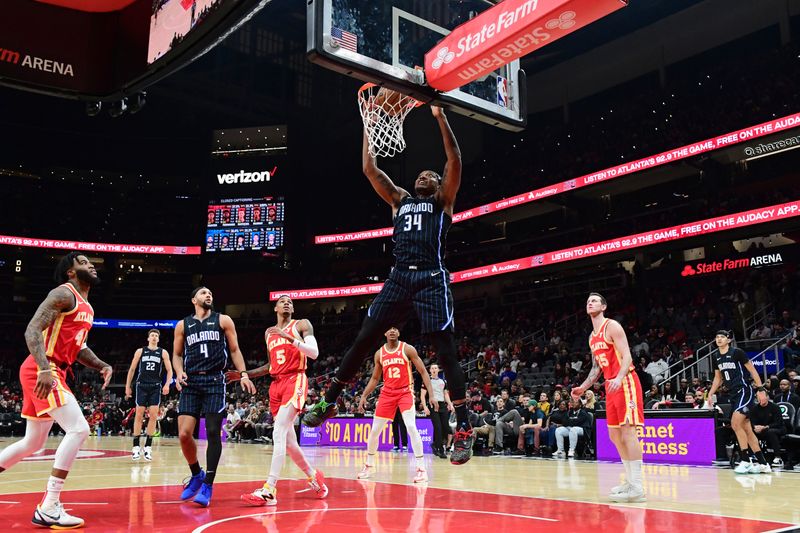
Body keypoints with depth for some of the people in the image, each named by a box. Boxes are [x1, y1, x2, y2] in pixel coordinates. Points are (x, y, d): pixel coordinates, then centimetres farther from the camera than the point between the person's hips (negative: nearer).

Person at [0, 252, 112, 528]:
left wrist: (102, 365, 7)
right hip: (41, 371, -10)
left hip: (53, 372, 10)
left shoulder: (86, 307, 18)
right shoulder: (64, 293, -10)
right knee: (78, 429, -18)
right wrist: (45, 369, -33)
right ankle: (48, 508, -15)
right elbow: (32, 330, -20)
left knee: (33, 443, 17)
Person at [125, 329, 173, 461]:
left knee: (153, 416, -4)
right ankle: (136, 447, 5)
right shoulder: (140, 351, 8)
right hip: (142, 386, 0)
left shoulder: (163, 352, 7)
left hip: (156, 387, 0)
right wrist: (127, 386, 8)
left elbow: (169, 370, 4)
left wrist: (167, 384, -11)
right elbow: (132, 369, 12)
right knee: (139, 415, -2)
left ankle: (148, 447, 3)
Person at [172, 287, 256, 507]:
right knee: (184, 434, -6)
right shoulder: (182, 325, 12)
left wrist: (244, 374, -3)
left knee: (213, 433, -5)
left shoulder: (223, 320, 8)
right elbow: (177, 354, 16)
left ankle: (208, 484, 4)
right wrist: (179, 372, -5)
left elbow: (234, 350, 9)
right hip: (191, 382, 2)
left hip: (215, 381, -1)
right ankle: (196, 475, 19)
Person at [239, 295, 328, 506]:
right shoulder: (269, 332, 19)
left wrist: (289, 337, -20)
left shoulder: (302, 325, 3)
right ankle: (314, 476, 27)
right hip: (276, 384, 7)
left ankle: (269, 490, -24)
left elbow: (314, 353, -11)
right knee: (288, 440, 7)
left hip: (295, 381, -7)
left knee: (279, 432, -20)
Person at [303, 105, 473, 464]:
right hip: (399, 277, 4)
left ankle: (464, 429, -4)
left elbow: (455, 160, -1)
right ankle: (328, 404, 12)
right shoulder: (399, 199, 24)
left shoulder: (442, 201, 12)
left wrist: (440, 117, -4)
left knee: (445, 349, -7)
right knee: (362, 340, 1)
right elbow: (369, 169, 19)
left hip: (432, 278, -4)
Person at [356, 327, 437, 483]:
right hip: (387, 393, 4)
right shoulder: (379, 353, 5)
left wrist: (431, 395, -15)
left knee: (411, 427, -21)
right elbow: (375, 378, 16)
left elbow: (423, 372, -7)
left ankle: (421, 468, -15)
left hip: (405, 392, -4)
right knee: (375, 430, 6)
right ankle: (369, 465, 26)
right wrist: (364, 396, 7)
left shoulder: (408, 349, -7)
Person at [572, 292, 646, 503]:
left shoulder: (612, 326, -8)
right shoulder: (592, 337, 18)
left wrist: (619, 379, -33)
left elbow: (627, 356, -17)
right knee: (614, 435, 10)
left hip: (625, 383, -9)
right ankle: (630, 480, 19)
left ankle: (637, 487, -13)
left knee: (628, 431, -13)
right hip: (611, 386, 9)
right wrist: (583, 387, 16)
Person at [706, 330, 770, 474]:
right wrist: (710, 394, 12)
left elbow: (752, 370, -6)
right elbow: (718, 378, 19)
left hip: (744, 391, -7)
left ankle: (746, 460, -11)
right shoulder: (715, 356, 9)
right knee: (746, 429, 8)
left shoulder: (737, 352, -9)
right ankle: (762, 463, 15)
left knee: (735, 424, -19)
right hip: (733, 394, 7)